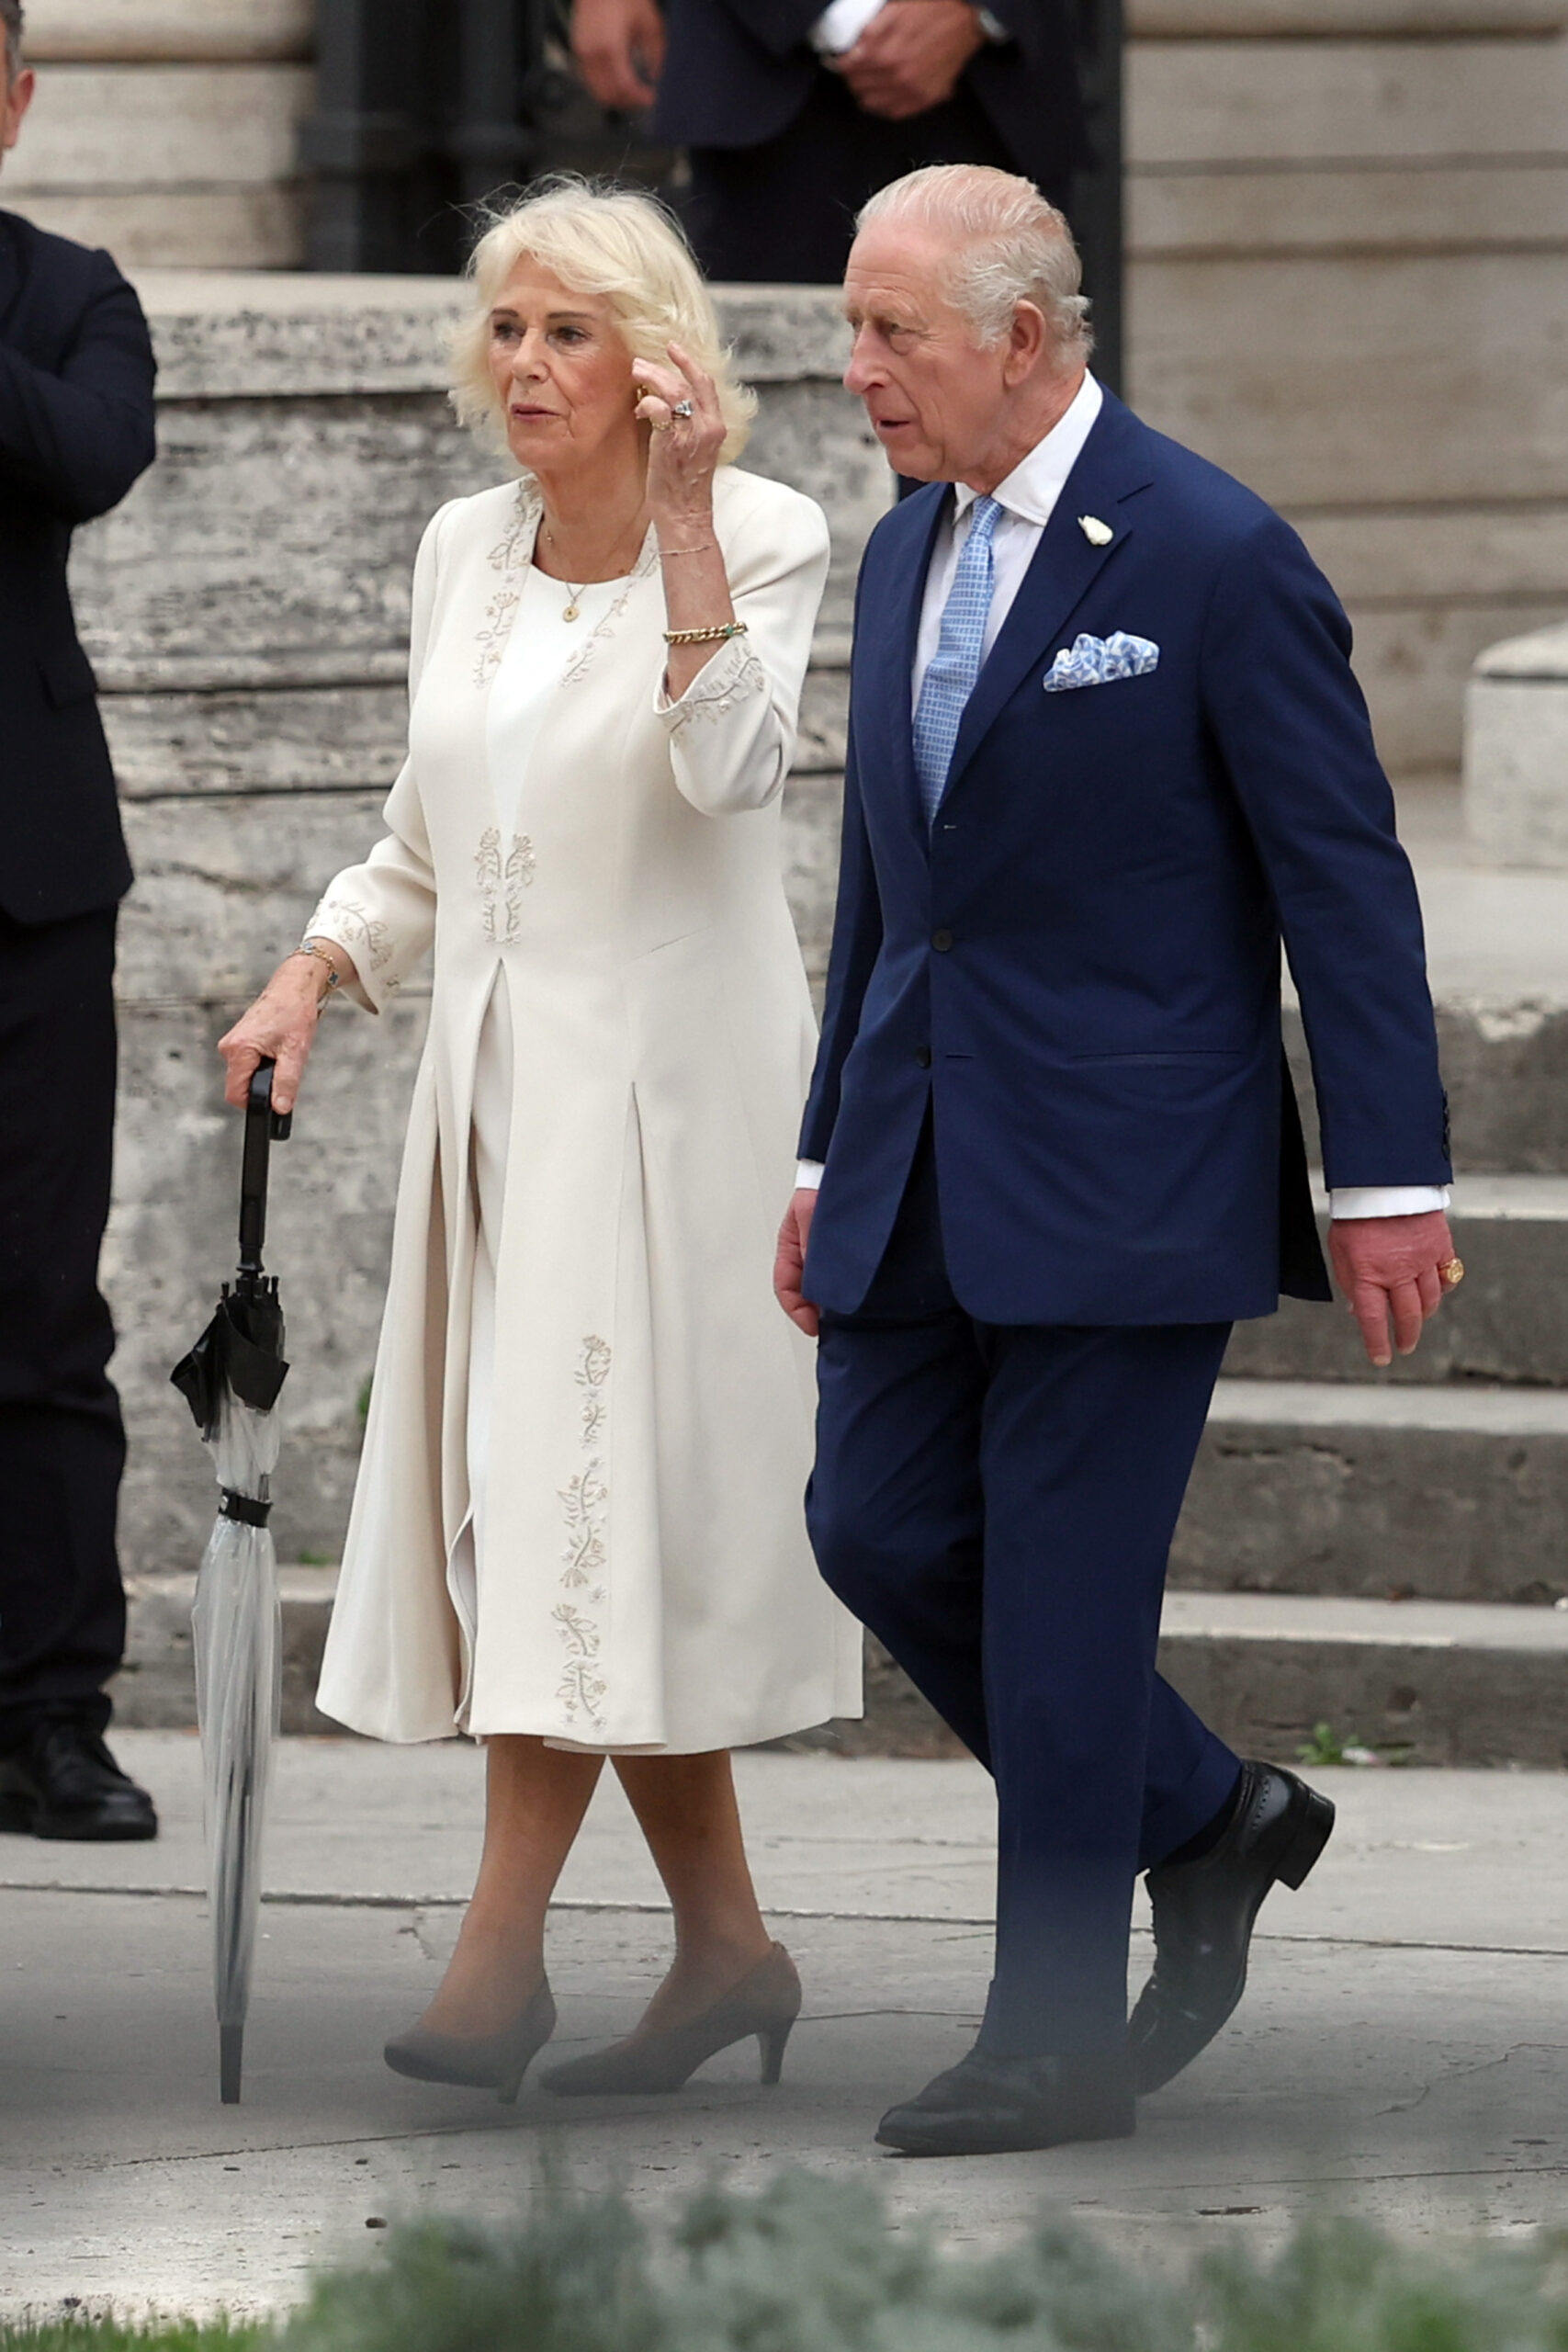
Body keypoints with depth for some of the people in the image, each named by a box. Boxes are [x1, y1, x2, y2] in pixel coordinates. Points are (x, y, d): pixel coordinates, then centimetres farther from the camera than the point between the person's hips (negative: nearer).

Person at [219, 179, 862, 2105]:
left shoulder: (762, 541, -6)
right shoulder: (463, 552, 12)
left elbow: (731, 767, -23)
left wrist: (681, 523, -25)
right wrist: (315, 972, 4)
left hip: (665, 1078, -6)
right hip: (500, 1071, 6)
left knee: (588, 1485, -14)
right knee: (558, 1502, 5)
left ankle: (501, 1948, -17)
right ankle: (725, 1946, 13)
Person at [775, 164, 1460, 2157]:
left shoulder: (1216, 558, -12)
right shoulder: (910, 554, 11)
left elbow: (1345, 881, -10)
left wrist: (1390, 1178, -12)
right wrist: (831, 1152, 18)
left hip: (1127, 1162, -8)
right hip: (928, 1158, 8)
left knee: (1062, 1590, -5)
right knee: (879, 1530, 4)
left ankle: (1061, 2033, 4)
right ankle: (1204, 1823, 23)